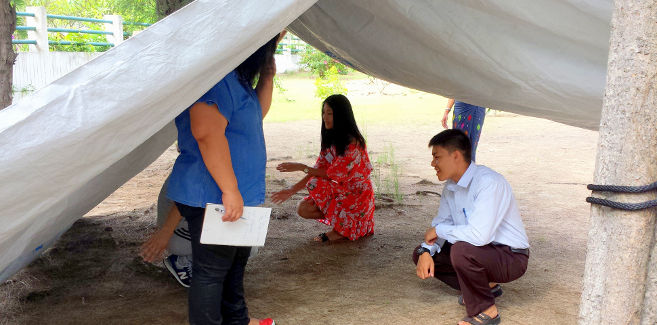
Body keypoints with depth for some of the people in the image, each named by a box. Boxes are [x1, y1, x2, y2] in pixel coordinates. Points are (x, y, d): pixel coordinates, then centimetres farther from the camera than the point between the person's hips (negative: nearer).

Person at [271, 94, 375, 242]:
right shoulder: (330, 139, 5)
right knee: (303, 209, -12)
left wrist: (302, 167, -21)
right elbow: (319, 169, 3)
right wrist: (292, 190, -6)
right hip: (338, 190, 7)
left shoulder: (352, 142, -22)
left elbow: (335, 175, -23)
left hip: (356, 195, -7)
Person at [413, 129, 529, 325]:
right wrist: (426, 252, -11)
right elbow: (440, 223, 8)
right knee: (421, 254, 0)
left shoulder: (489, 183, -26)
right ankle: (486, 285, 11)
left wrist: (439, 230, -21)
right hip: (481, 250, 9)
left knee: (462, 250, -36)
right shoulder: (451, 186, 2)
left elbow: (479, 234, -36)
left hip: (511, 257, -8)